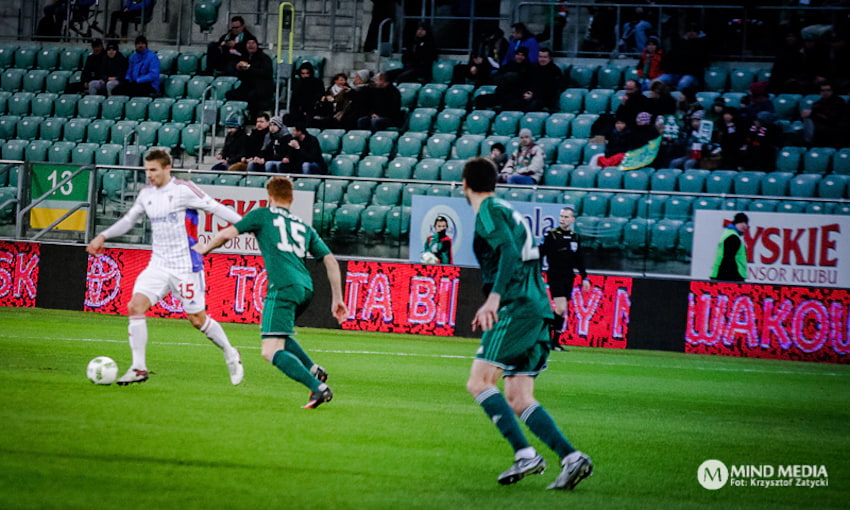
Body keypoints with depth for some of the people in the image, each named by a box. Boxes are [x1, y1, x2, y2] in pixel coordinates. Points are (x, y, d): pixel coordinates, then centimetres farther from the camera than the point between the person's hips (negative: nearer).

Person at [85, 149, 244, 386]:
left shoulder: (183, 189, -10)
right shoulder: (146, 194, 9)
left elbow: (214, 208, -10)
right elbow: (128, 220, 23)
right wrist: (103, 236, 15)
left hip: (186, 266, -6)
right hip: (159, 264, 6)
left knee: (197, 318, 0)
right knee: (135, 306, -12)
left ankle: (230, 355, 25)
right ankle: (139, 368, -7)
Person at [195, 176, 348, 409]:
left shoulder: (263, 215, 11)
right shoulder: (304, 227, 24)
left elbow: (227, 234, 7)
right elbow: (331, 262, 19)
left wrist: (205, 248, 25)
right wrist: (337, 299, 22)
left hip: (283, 287, -7)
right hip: (305, 288, 7)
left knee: (271, 351, -10)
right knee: (278, 336, 30)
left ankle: (318, 387, -25)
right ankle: (313, 370, 12)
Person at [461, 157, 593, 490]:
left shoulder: (489, 211, -3)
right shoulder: (506, 211, 24)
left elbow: (509, 253, -18)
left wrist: (494, 298, -27)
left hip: (518, 308, -9)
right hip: (535, 311, 9)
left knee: (479, 381, -12)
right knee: (518, 400, 6)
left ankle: (525, 454, -22)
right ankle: (571, 458, -6)